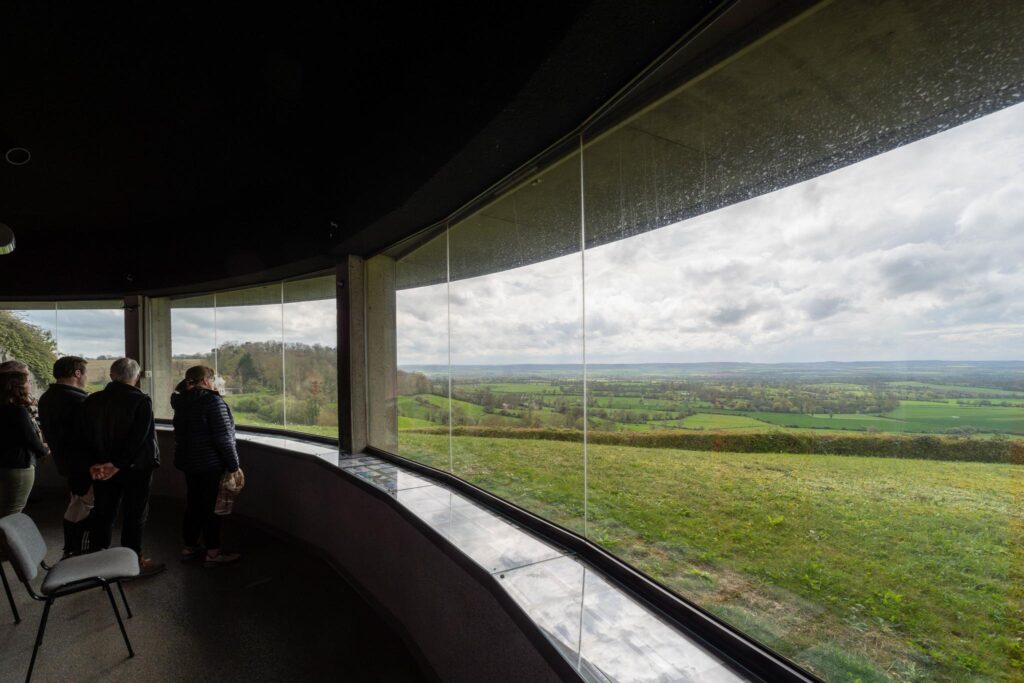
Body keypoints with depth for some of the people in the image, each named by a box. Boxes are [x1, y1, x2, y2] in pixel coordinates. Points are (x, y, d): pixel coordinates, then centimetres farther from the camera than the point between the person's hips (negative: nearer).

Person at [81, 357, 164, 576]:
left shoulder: (91, 401, 1)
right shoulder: (141, 401, -18)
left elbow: (85, 435, 2)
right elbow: (139, 438, -23)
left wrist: (94, 464, -1)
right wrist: (118, 465, -15)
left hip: (102, 468, 5)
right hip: (135, 467, -5)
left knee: (103, 513, 19)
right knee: (135, 515, 6)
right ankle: (134, 562, 14)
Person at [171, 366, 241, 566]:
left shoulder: (183, 402, 7)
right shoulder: (213, 401, -18)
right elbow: (223, 438, -20)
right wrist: (233, 465, -15)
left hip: (188, 461, 8)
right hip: (210, 464, -8)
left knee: (193, 503, 18)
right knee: (211, 506, 1)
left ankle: (189, 546, 29)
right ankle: (213, 553, 9)